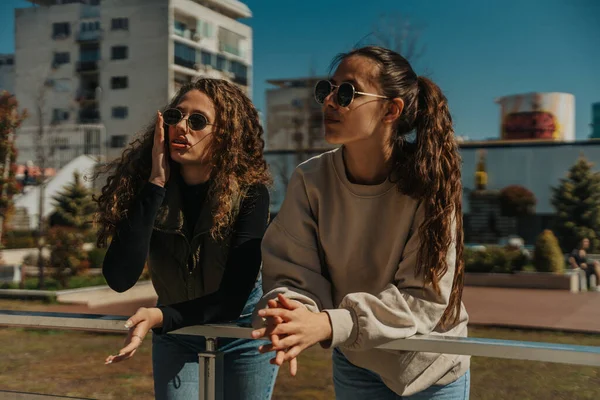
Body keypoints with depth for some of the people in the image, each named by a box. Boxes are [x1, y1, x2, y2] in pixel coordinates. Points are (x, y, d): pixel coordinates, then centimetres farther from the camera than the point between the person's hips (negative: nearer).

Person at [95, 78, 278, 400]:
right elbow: (120, 278, -29)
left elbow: (233, 296, -25)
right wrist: (156, 183, -32)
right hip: (175, 330, 2)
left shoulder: (249, 193, -24)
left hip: (244, 326, -1)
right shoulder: (147, 185, -18)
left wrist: (160, 318, -40)